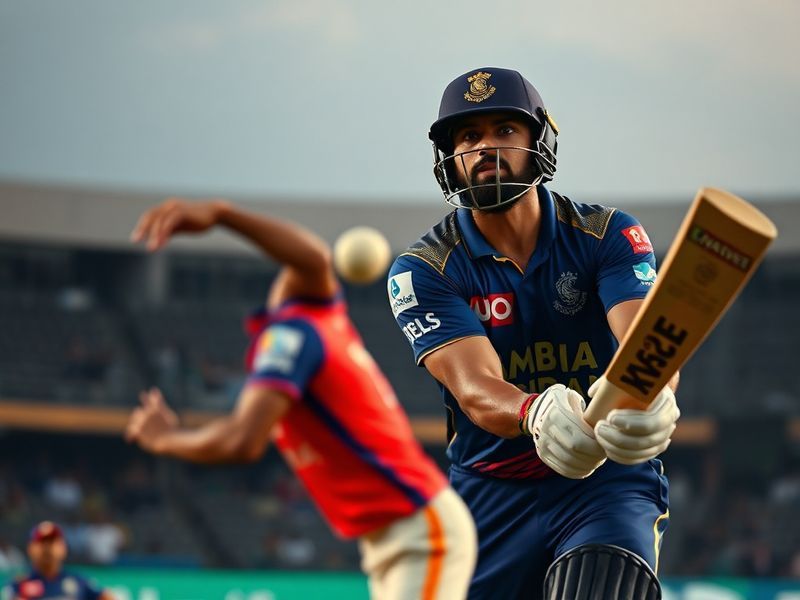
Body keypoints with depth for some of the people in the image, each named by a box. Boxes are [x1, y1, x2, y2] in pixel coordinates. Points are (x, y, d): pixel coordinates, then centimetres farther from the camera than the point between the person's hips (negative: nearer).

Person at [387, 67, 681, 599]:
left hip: (611, 482, -2)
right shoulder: (423, 271, -6)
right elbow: (475, 389, -21)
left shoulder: (607, 236, -4)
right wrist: (536, 413, -45)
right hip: (492, 496, 2)